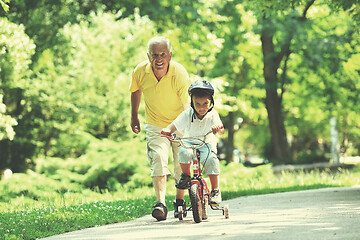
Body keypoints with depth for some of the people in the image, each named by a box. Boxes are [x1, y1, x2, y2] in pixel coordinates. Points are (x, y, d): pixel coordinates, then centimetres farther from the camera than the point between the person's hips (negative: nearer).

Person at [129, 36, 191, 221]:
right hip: (155, 125, 1)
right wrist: (134, 116, 16)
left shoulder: (179, 73, -26)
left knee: (182, 164, 3)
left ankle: (179, 200, 27)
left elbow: (188, 104, -35)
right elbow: (136, 91, 8)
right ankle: (160, 203, -28)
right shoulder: (140, 72, -16)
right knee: (158, 159, -20)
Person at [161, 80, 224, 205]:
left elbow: (221, 130, -22)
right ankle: (186, 175, -5)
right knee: (184, 153, -34)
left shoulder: (212, 114, -9)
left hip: (207, 144, -1)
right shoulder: (187, 114, -7)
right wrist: (167, 130, -36)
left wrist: (218, 128, -47)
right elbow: (175, 125, -13)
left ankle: (215, 190, -19)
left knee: (211, 159, -33)